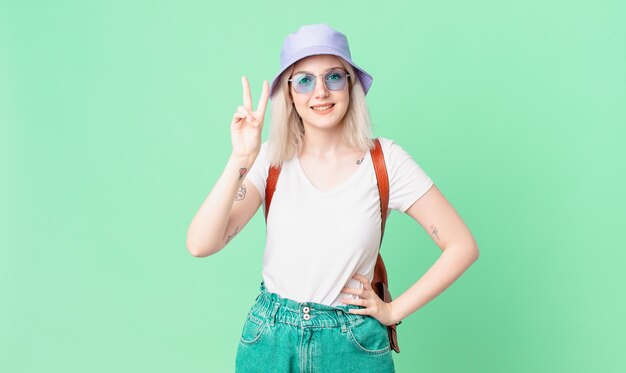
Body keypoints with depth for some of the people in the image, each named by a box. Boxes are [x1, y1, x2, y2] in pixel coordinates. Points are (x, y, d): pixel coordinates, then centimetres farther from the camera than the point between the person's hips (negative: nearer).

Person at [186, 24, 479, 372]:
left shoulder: (385, 159, -10)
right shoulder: (272, 159, -6)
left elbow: (463, 246, -6)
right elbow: (200, 245, -17)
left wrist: (394, 310, -6)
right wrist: (241, 159, -26)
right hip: (270, 341, 2)